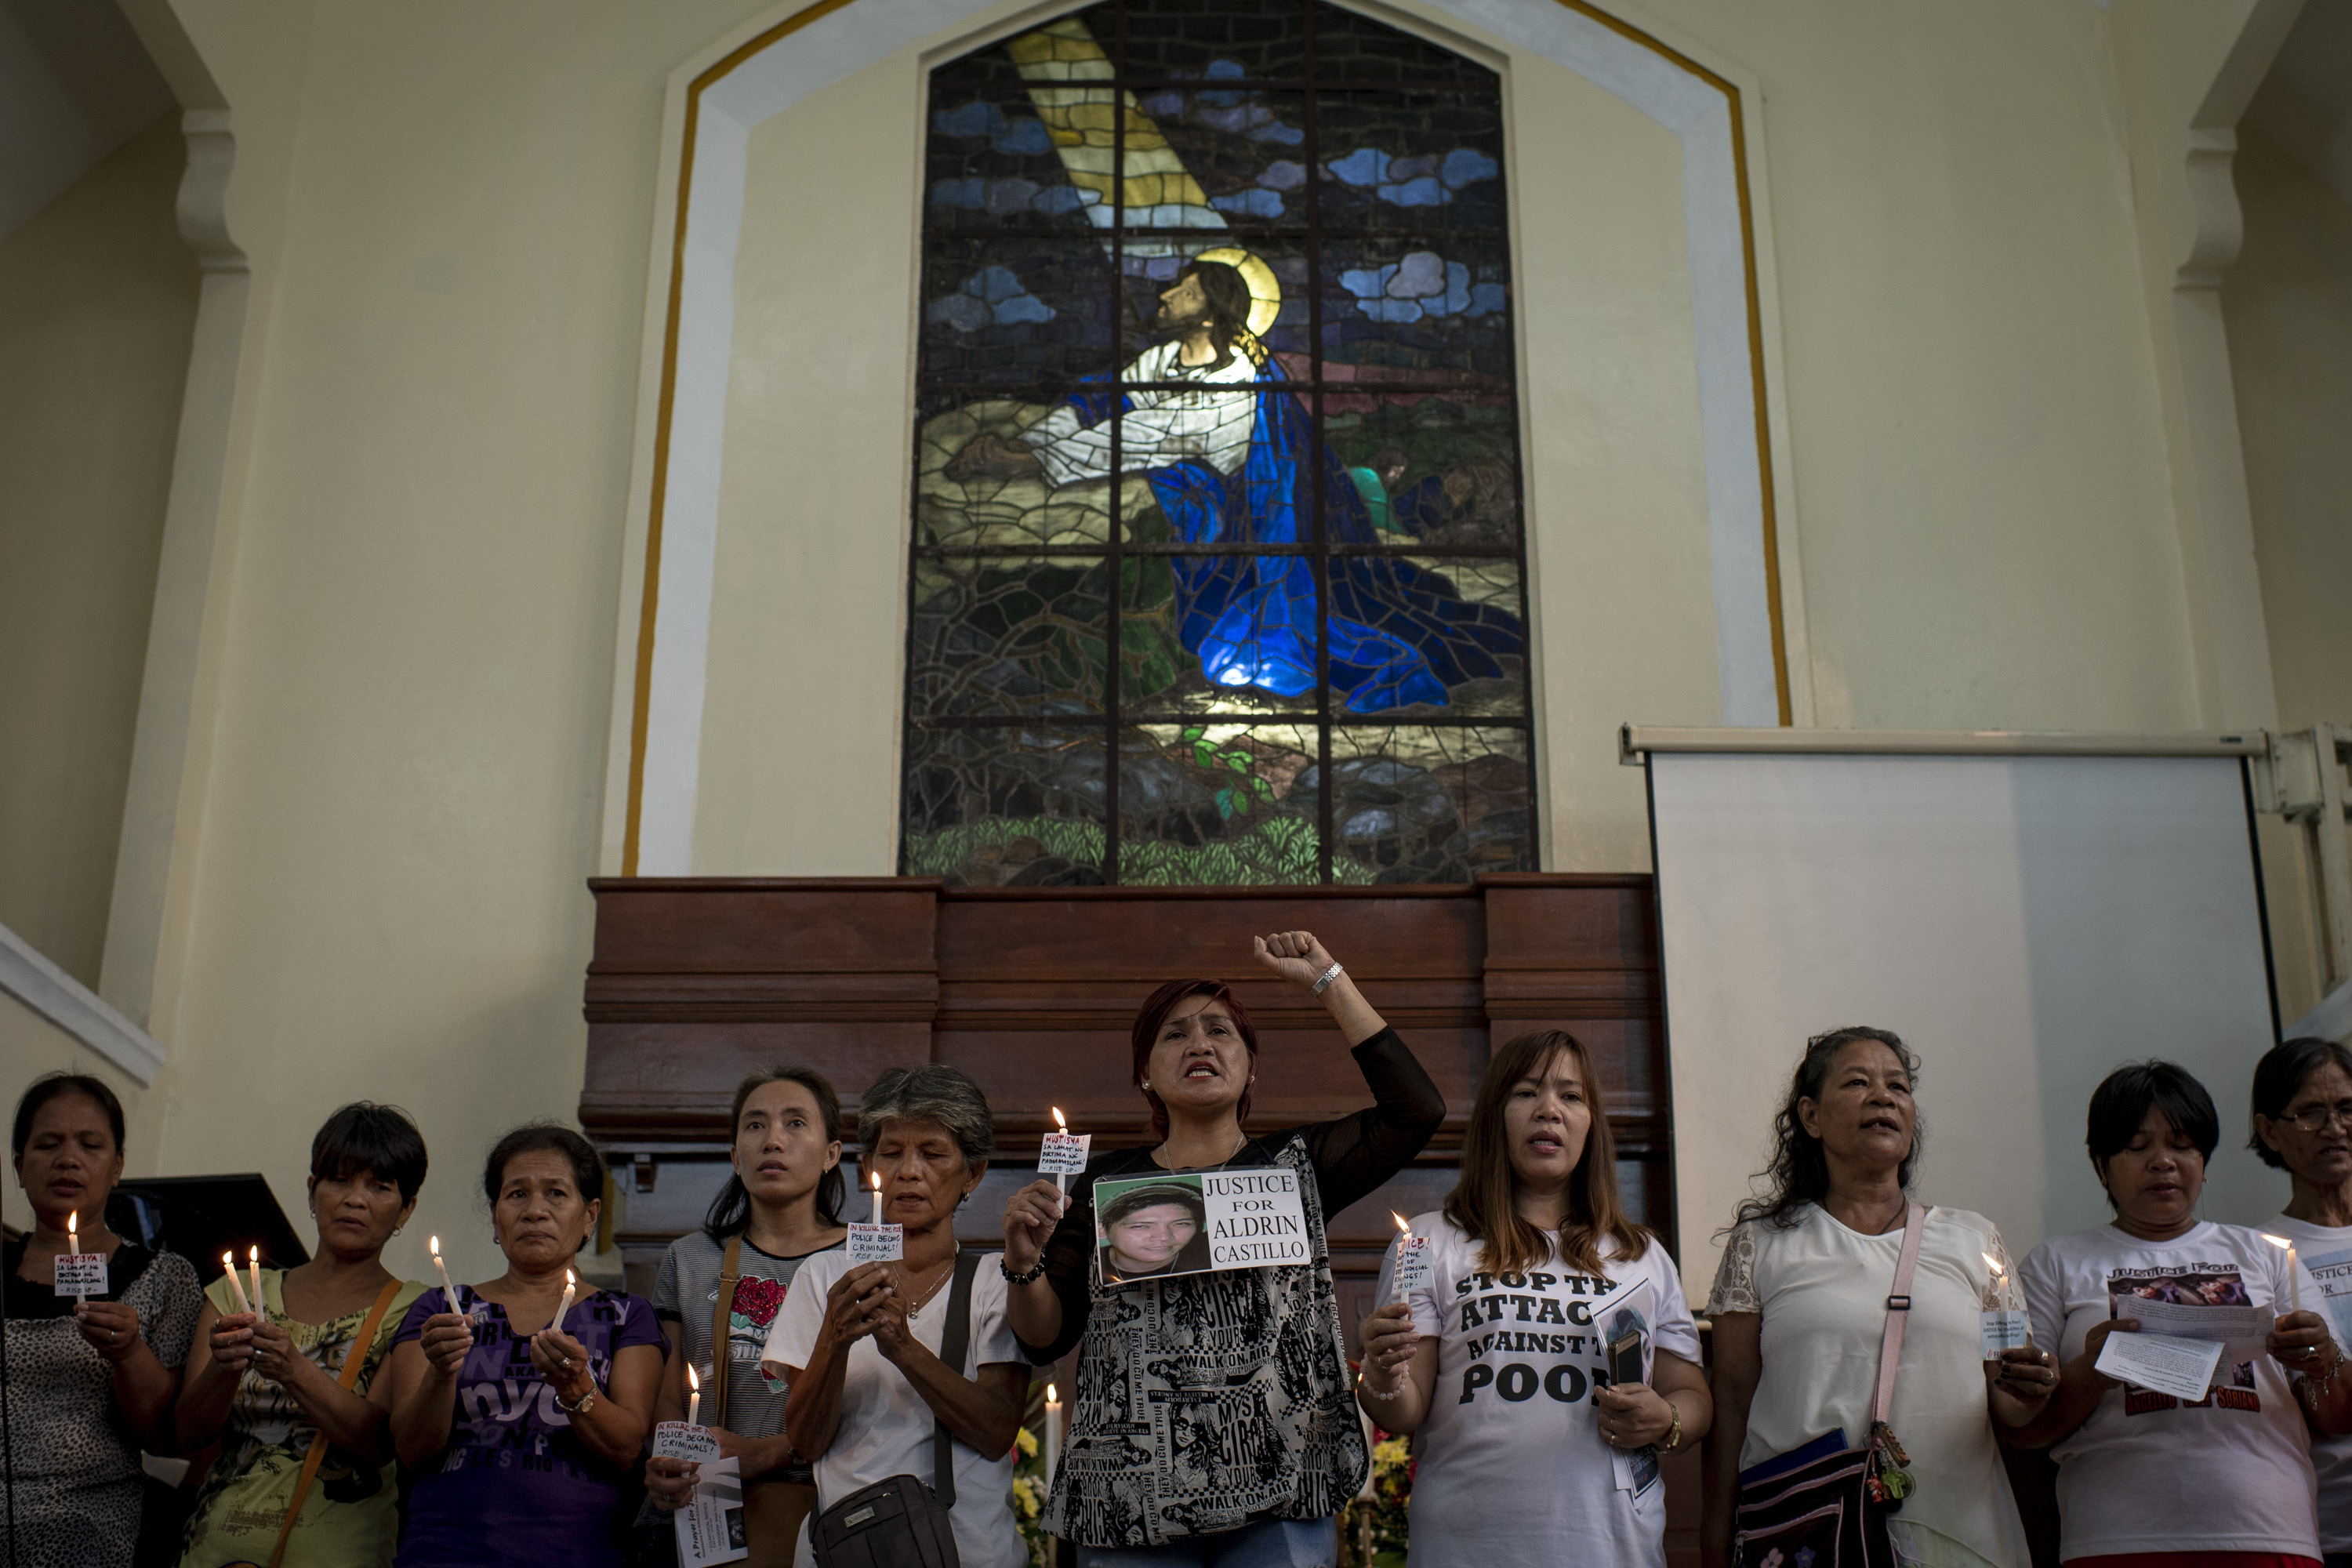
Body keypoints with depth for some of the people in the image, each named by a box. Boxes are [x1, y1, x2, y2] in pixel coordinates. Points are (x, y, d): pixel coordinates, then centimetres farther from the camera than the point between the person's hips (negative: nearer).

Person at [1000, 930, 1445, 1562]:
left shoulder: (1295, 1165, 9)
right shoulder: (1106, 1181, 10)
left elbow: (1417, 1108, -4)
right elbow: (1047, 1338, 9)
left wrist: (1327, 980, 1)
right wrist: (1024, 1265, -13)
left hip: (1279, 1493, -1)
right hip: (1132, 1501, 1)